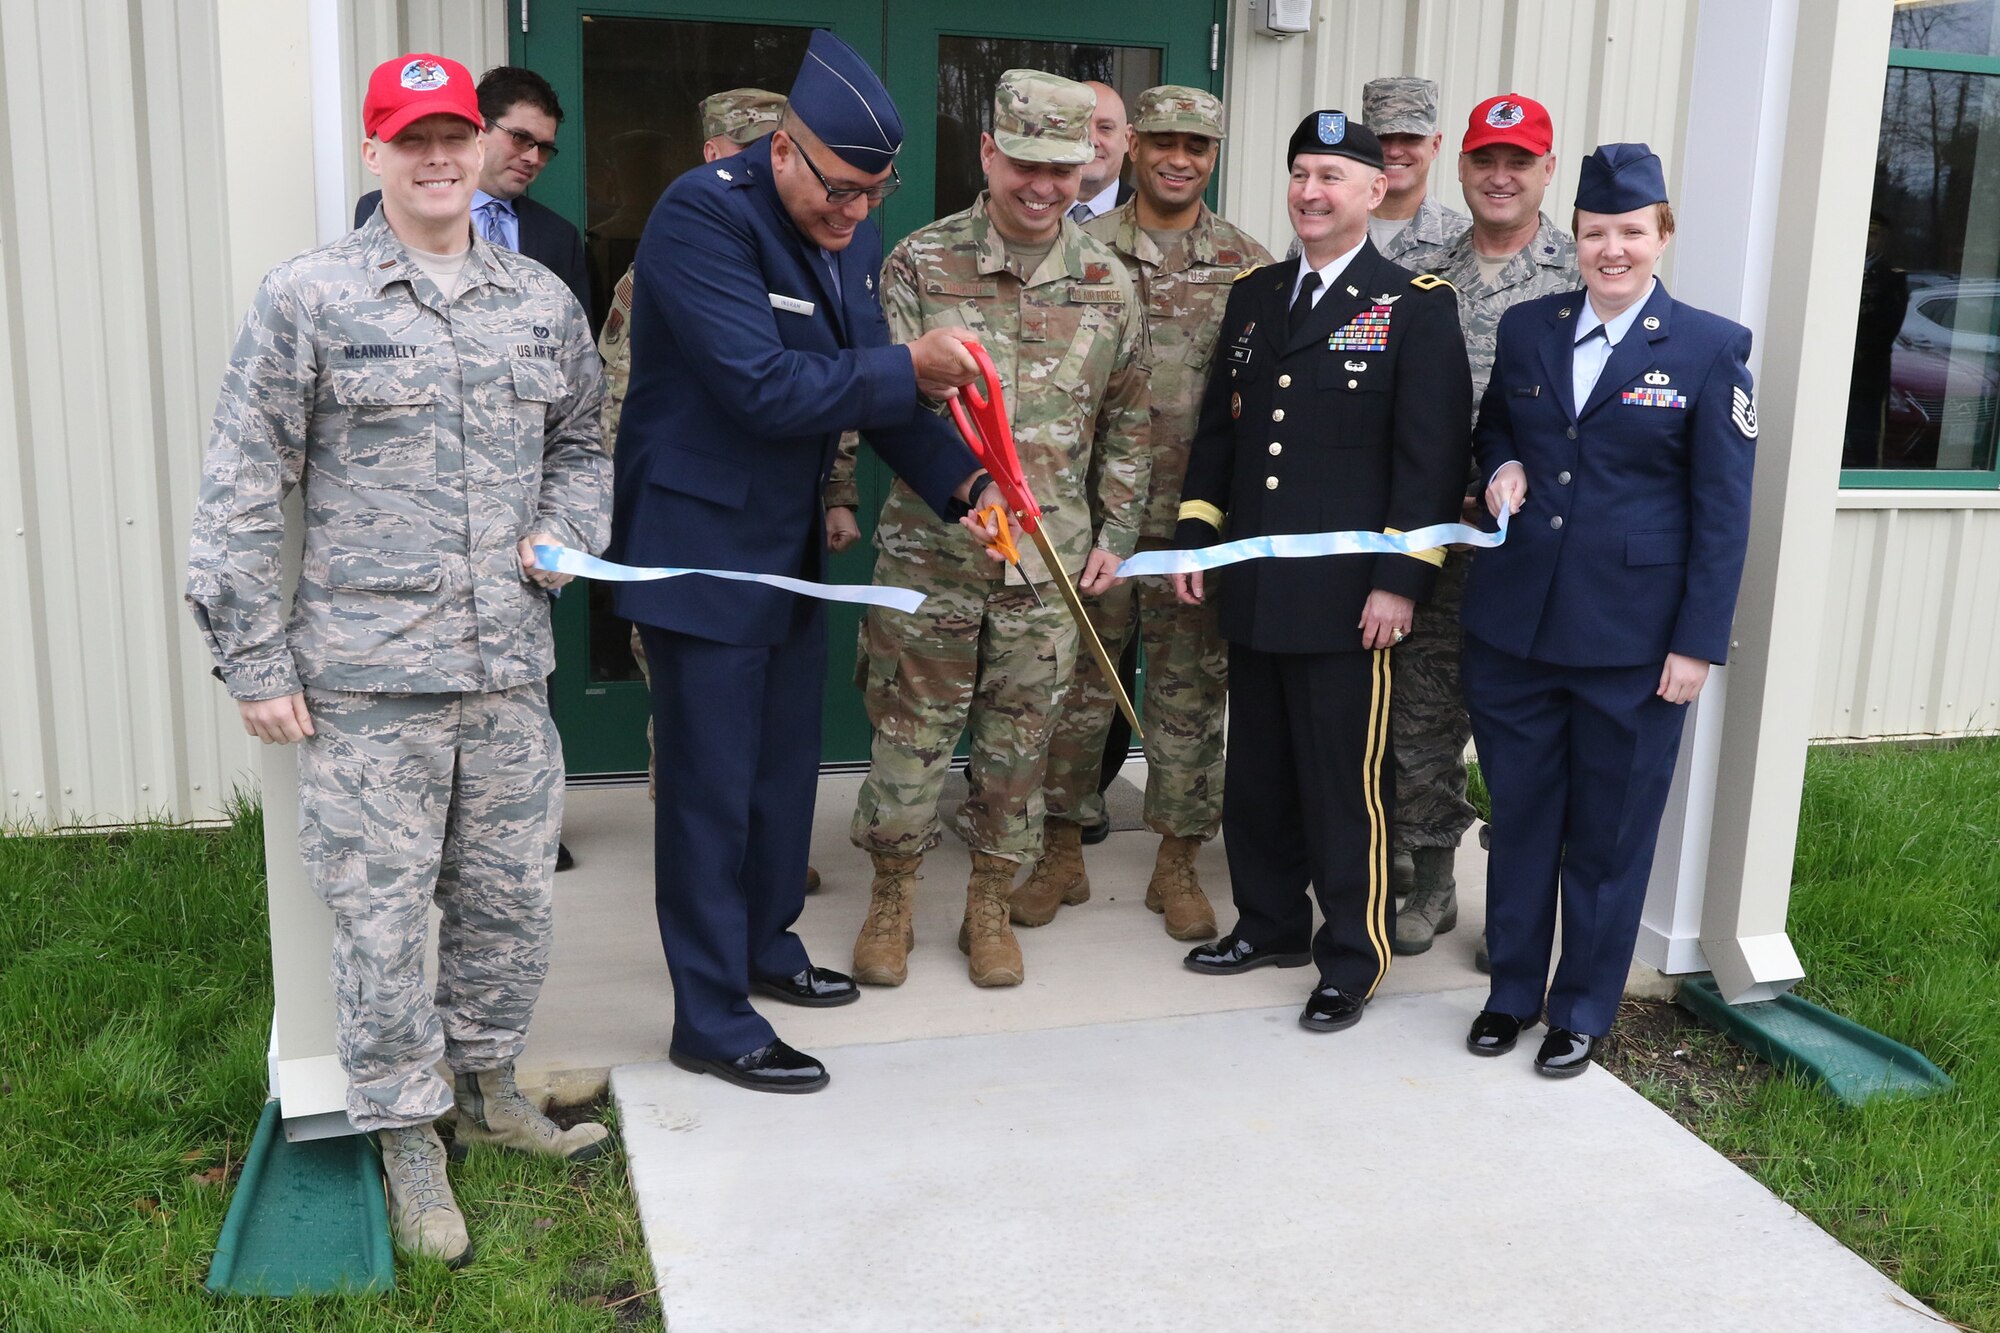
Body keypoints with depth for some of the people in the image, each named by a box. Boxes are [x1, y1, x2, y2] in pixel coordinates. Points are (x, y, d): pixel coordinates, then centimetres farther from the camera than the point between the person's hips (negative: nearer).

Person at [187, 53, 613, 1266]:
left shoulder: (544, 302, 10)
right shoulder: (307, 298, -3)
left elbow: (581, 446, 24)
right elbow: (244, 488, -3)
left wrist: (565, 534, 2)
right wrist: (255, 661, -5)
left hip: (510, 669, 4)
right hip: (367, 678, -4)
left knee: (514, 895, 13)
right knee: (383, 911, 3)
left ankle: (485, 1084, 35)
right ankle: (406, 1133, 21)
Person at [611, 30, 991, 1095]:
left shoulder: (847, 233, 5)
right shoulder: (702, 216, -20)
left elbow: (874, 387, 7)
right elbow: (762, 386, -28)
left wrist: (962, 480, -7)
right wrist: (907, 368, -23)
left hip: (790, 548, 8)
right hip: (702, 550, -8)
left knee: (786, 765, 19)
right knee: (713, 788, 0)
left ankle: (764, 945, 39)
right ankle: (711, 1022, 12)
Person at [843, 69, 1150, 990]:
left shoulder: (1107, 283, 4)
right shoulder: (919, 264, -5)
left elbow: (1125, 422, 13)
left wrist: (1115, 533, 10)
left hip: (1051, 562, 2)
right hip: (930, 552, -2)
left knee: (1020, 740, 11)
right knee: (911, 732, 7)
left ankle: (990, 907, 28)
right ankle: (890, 902, 26)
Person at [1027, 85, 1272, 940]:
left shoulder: (1250, 264, 5)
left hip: (1201, 518, 0)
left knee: (1191, 691, 7)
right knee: (1076, 680, 7)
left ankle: (1177, 864, 20)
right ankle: (1063, 853, 21)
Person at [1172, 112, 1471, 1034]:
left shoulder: (1416, 307, -4)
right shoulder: (1252, 295, 13)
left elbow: (1431, 456, -9)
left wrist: (1400, 579, -15)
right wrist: (1194, 536, 9)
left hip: (1345, 597, -6)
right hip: (1251, 586, 6)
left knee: (1345, 781, 2)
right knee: (1256, 771, 16)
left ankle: (1352, 959, 15)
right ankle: (1269, 924, 32)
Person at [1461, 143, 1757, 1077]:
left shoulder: (1709, 350, -3)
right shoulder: (1525, 329, 7)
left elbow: (1723, 510, -4)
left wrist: (1698, 642, -9)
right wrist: (1502, 467, -3)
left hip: (1632, 639, -3)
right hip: (1512, 623, 3)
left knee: (1609, 832, 8)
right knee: (1519, 815, 12)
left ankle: (1582, 1012, 24)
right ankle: (1511, 990, 29)